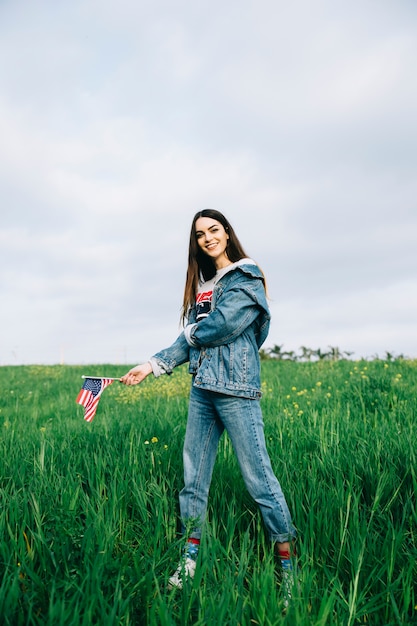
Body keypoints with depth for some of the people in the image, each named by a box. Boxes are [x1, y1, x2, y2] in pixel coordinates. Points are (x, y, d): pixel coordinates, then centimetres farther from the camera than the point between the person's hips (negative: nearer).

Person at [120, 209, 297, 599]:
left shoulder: (246, 279, -4)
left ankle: (287, 562, 19)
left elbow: (222, 325, -18)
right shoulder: (202, 282, 17)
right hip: (201, 390, 7)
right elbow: (190, 340, 13)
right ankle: (189, 559, 28)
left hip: (236, 391, -7)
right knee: (193, 478, 12)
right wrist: (153, 365, 5)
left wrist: (191, 333, 1)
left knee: (258, 478, 0)